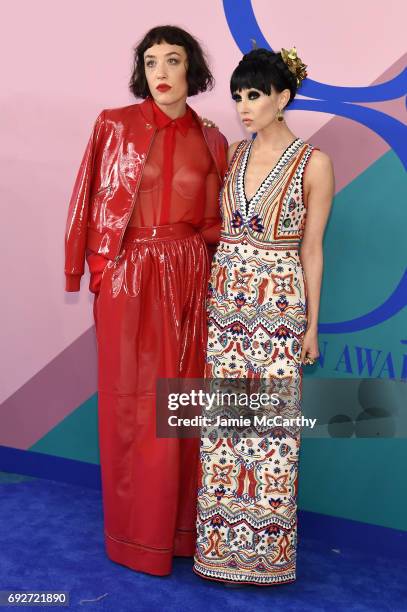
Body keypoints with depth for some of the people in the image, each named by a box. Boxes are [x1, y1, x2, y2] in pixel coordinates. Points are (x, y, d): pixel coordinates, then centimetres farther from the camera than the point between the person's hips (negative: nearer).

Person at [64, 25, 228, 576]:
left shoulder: (210, 141, 8)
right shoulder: (115, 125, 1)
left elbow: (215, 220, 11)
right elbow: (89, 201, 1)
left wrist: (209, 273, 2)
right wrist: (96, 268, -4)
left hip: (188, 279, 3)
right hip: (128, 277, -2)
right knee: (132, 401, 3)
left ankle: (181, 522, 23)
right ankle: (137, 531, 19)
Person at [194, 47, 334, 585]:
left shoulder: (314, 163, -6)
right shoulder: (234, 153, 7)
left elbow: (311, 249, -4)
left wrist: (312, 323, -3)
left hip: (279, 305, -4)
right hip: (225, 300, 5)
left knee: (272, 419, 2)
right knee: (223, 417, 8)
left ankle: (267, 545, 20)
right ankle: (223, 538, 23)